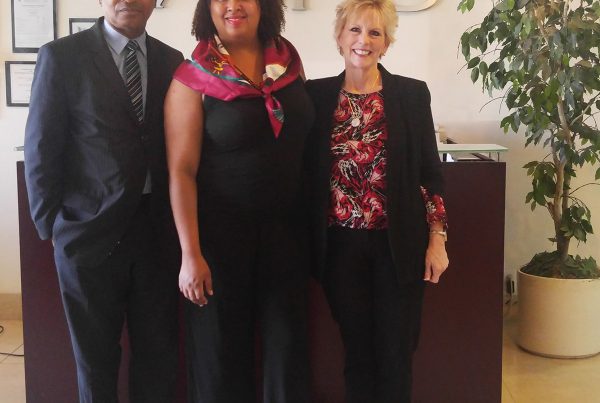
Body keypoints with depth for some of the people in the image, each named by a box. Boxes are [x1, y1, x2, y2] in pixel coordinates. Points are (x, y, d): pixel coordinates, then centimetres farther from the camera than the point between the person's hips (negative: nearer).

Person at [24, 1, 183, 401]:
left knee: (159, 355, 12)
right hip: (90, 233, -3)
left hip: (157, 233, 3)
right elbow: (41, 150, -3)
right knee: (96, 358, 12)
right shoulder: (61, 56, -4)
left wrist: (178, 221, 1)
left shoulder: (172, 61, 7)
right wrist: (52, 225, -5)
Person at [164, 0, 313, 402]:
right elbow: (181, 171, -11)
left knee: (288, 344, 12)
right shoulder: (193, 78, -9)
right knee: (222, 348, 10)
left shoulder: (289, 61, 2)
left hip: (286, 228, 4)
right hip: (221, 231, -3)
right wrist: (191, 255, -15)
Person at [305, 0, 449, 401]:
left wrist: (437, 240, -2)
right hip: (341, 244, 1)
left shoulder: (412, 93, 0)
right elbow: (306, 170, 6)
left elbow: (430, 171, 2)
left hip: (398, 243, -1)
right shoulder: (317, 94, 2)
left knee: (396, 354, 6)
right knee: (357, 351, 10)